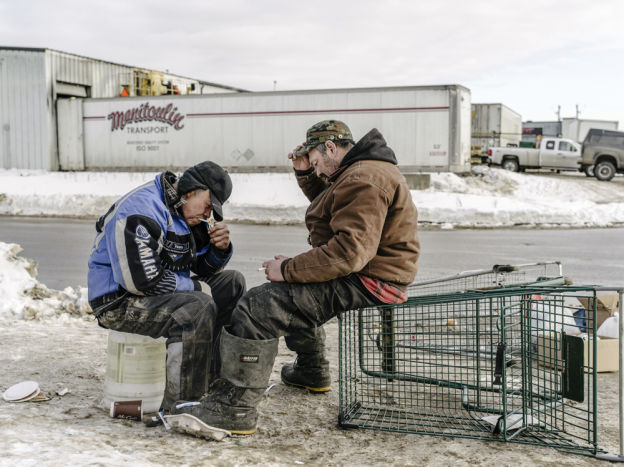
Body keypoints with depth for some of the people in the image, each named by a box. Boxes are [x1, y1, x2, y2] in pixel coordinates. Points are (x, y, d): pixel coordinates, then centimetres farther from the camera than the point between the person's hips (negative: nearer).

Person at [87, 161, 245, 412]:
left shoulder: (186, 212, 10)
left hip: (163, 294, 10)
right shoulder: (140, 212, -21)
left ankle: (213, 375, 5)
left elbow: (205, 269, 18)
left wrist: (221, 248, -6)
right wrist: (199, 288, -18)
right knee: (199, 307, -32)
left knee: (232, 282, 6)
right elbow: (142, 280, -29)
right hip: (120, 301, -10)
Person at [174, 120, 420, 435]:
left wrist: (287, 270, -23)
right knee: (294, 292, 34)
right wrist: (304, 173, 16)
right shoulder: (361, 171, 16)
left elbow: (349, 251, -30)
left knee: (258, 306, -20)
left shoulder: (364, 180, -20)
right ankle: (310, 371, 46)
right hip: (366, 273, 12)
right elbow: (329, 202, 34)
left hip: (367, 283, -12)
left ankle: (234, 408, -19)